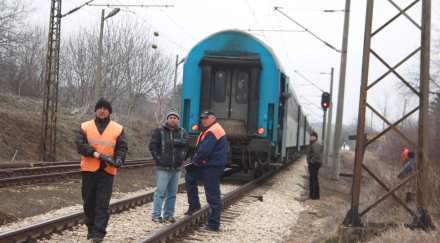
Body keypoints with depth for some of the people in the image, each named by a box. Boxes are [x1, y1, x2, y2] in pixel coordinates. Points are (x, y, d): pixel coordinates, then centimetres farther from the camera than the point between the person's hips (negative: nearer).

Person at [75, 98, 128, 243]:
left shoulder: (118, 129, 6)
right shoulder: (85, 127, 4)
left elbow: (122, 148, 2)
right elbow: (80, 144, -7)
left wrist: (119, 159, -19)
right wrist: (97, 154, -19)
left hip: (107, 170, -1)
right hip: (89, 169, 1)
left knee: (103, 203, -5)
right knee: (89, 201, 10)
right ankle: (91, 228, 25)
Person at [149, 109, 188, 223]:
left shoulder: (182, 131, 10)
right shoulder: (160, 131, 0)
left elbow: (187, 143, -7)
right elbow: (152, 145, -5)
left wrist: (175, 141, -16)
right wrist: (158, 158, -12)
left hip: (176, 168, 5)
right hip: (163, 168, -5)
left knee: (172, 193, 9)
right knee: (160, 192, -6)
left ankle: (169, 215, 17)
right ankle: (156, 215, -3)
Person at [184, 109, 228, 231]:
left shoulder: (212, 132, -18)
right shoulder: (211, 130, 17)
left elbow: (204, 151, -24)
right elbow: (201, 148, 21)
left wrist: (196, 160, -7)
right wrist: (197, 160, 6)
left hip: (213, 167, -11)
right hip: (208, 165, 11)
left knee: (212, 196, -5)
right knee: (190, 175, 24)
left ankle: (214, 224, 1)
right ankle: (194, 205, 25)